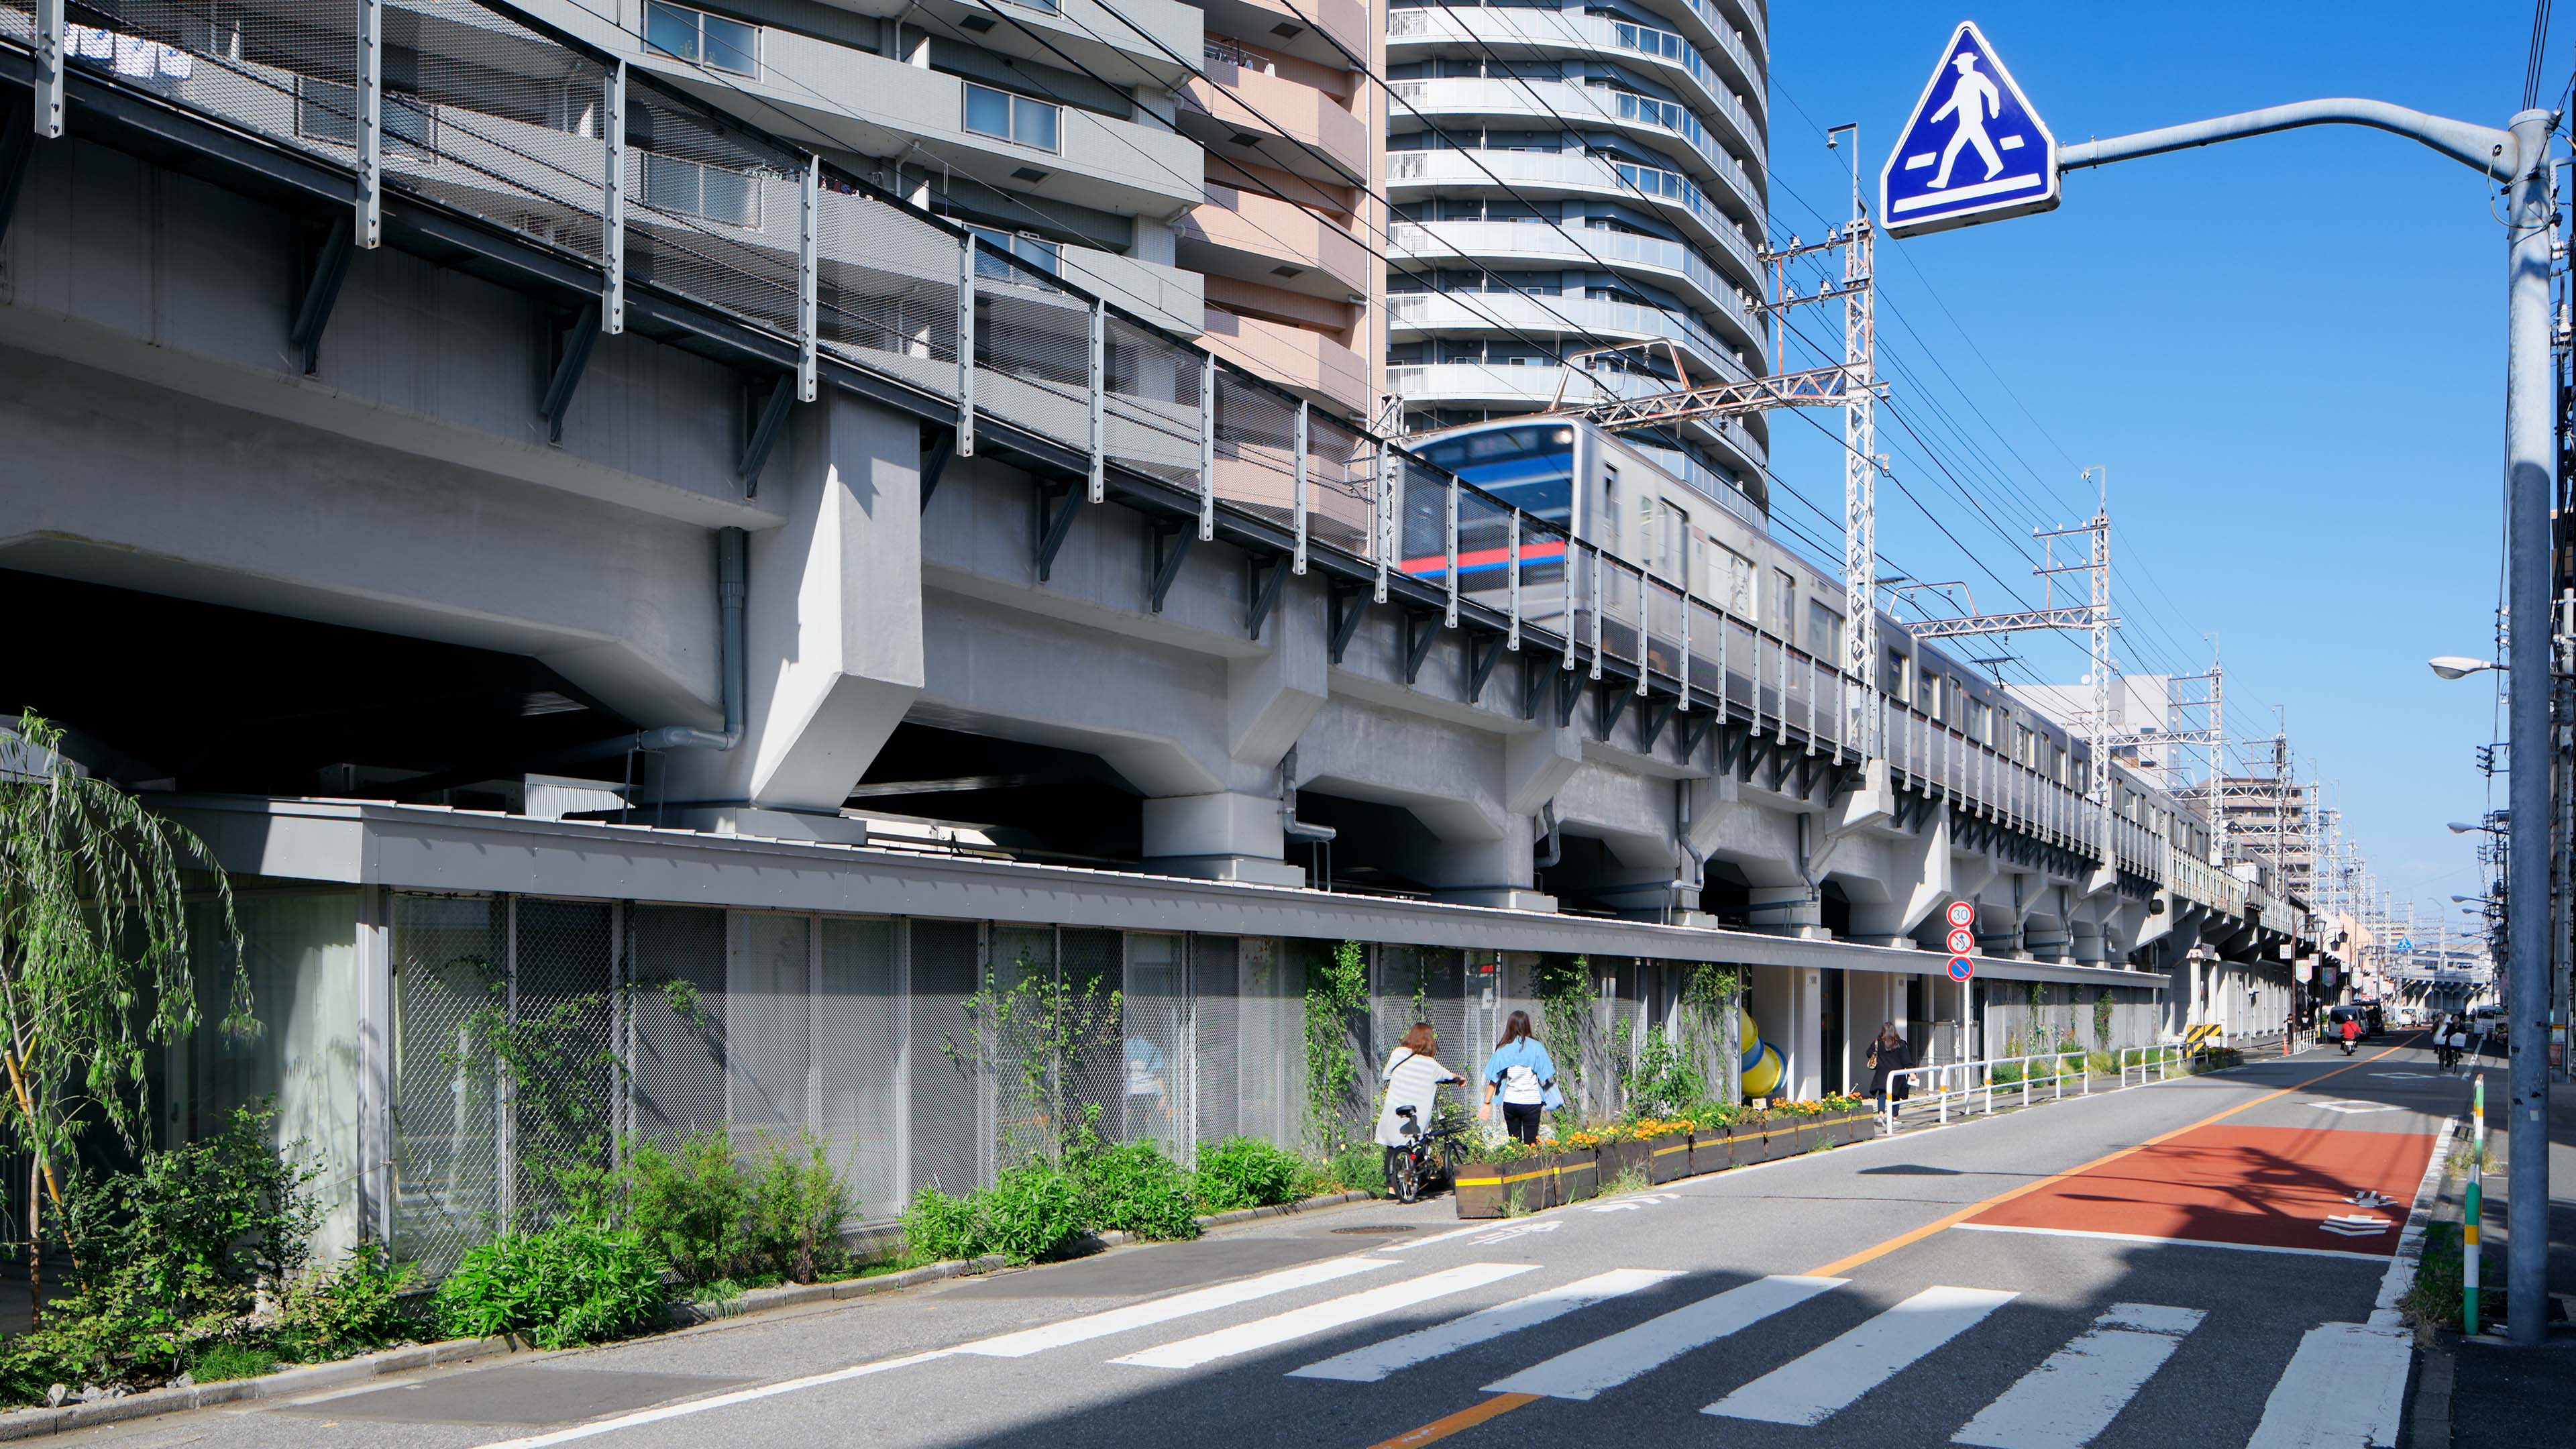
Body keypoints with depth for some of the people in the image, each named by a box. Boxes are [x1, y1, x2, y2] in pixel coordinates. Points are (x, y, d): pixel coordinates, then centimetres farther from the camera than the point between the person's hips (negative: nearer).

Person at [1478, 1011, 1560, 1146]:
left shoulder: (1503, 1049, -2)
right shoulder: (1535, 1047, -4)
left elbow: (1493, 1079, -3)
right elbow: (1546, 1077, -3)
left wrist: (1487, 1104, 2)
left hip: (1510, 1103, 1)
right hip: (1531, 1102, -1)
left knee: (1514, 1143, 13)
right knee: (1531, 1143, 4)